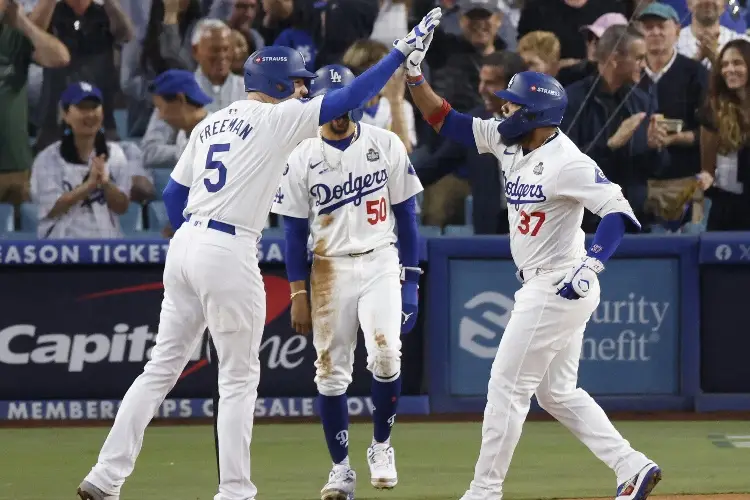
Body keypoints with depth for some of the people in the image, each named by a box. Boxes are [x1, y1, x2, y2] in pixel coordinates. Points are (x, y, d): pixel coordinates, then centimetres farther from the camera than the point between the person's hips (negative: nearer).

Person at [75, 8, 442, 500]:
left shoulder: (209, 125, 17)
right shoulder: (277, 119, -5)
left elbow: (173, 194, 18)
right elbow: (348, 99, -9)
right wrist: (401, 52, -4)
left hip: (185, 243, 7)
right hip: (230, 255, -7)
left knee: (162, 368, 10)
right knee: (239, 377, 3)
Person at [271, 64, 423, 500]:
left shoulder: (386, 145, 0)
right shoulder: (302, 158, 0)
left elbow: (406, 214, 2)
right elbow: (295, 230, 3)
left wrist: (411, 281, -3)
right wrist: (298, 294, -3)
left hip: (380, 263, -1)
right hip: (330, 270, 1)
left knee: (386, 353, -20)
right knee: (331, 372, 0)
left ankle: (382, 446, 1)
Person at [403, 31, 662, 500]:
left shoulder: (568, 162, -21)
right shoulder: (508, 141, 4)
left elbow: (618, 210, -27)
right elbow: (447, 121, 10)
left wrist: (591, 265, -38)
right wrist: (415, 77, -2)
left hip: (559, 289, -10)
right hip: (539, 287, 10)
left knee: (507, 386, -3)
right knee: (557, 393, 15)